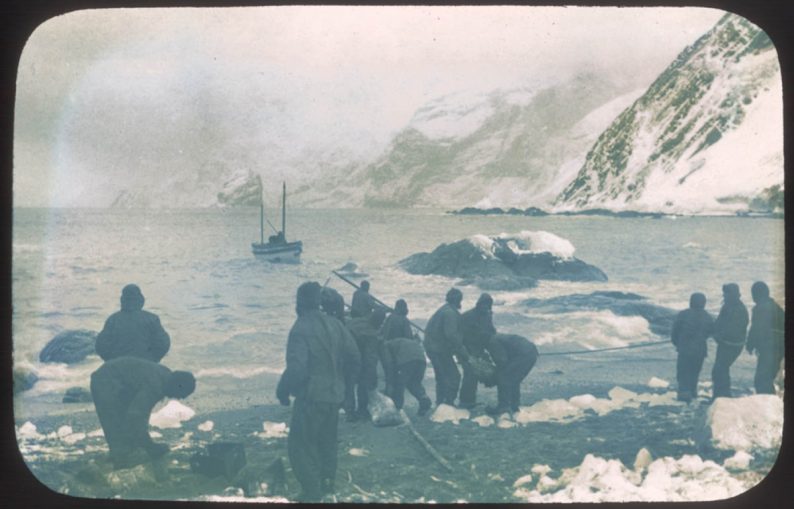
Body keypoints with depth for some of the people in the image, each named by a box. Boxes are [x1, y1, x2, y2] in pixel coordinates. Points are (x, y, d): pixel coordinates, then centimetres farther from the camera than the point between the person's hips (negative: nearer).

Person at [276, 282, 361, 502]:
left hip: (311, 397, -7)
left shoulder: (300, 329, -20)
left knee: (300, 446, 2)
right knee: (327, 443, 23)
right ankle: (327, 485, 35)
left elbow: (295, 368, -27)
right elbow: (354, 359, 4)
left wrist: (282, 391, -11)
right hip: (334, 395, 7)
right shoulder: (334, 324, 1)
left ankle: (312, 493, -2)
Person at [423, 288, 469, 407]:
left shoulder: (444, 310, 16)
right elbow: (451, 334, -27)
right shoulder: (450, 313, -17)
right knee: (453, 376, -8)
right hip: (440, 349, -11)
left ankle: (440, 403, 25)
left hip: (432, 347, 11)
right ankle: (449, 403, -9)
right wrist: (461, 351, -22)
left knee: (441, 377, 19)